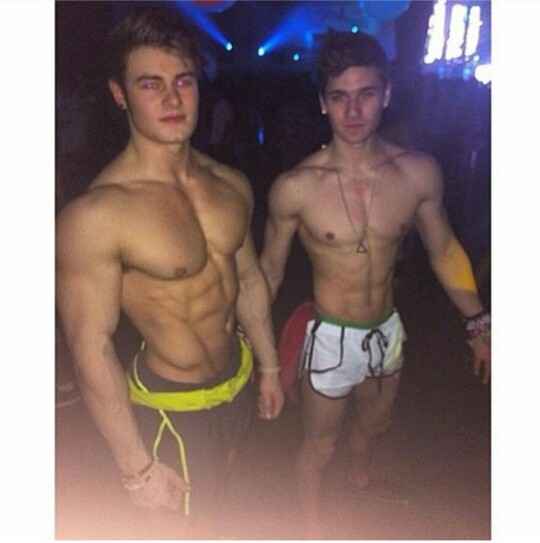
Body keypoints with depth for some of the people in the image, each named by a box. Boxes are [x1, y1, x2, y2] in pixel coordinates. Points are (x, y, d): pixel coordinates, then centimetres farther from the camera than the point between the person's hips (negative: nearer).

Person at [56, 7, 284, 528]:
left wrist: (269, 367, 14)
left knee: (218, 498, 28)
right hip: (172, 407, -6)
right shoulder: (94, 215, -26)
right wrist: (136, 467, -17)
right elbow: (90, 346, -22)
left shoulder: (230, 184, -4)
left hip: (239, 379, 6)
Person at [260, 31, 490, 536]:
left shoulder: (418, 172, -13)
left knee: (373, 424, 31)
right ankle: (312, 526, 48)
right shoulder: (295, 187, -21)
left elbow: (443, 249, 2)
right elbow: (270, 267, -7)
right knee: (319, 445, 17)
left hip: (388, 330, 4)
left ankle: (360, 482, 64)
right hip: (331, 338, -4)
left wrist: (477, 324, 4)